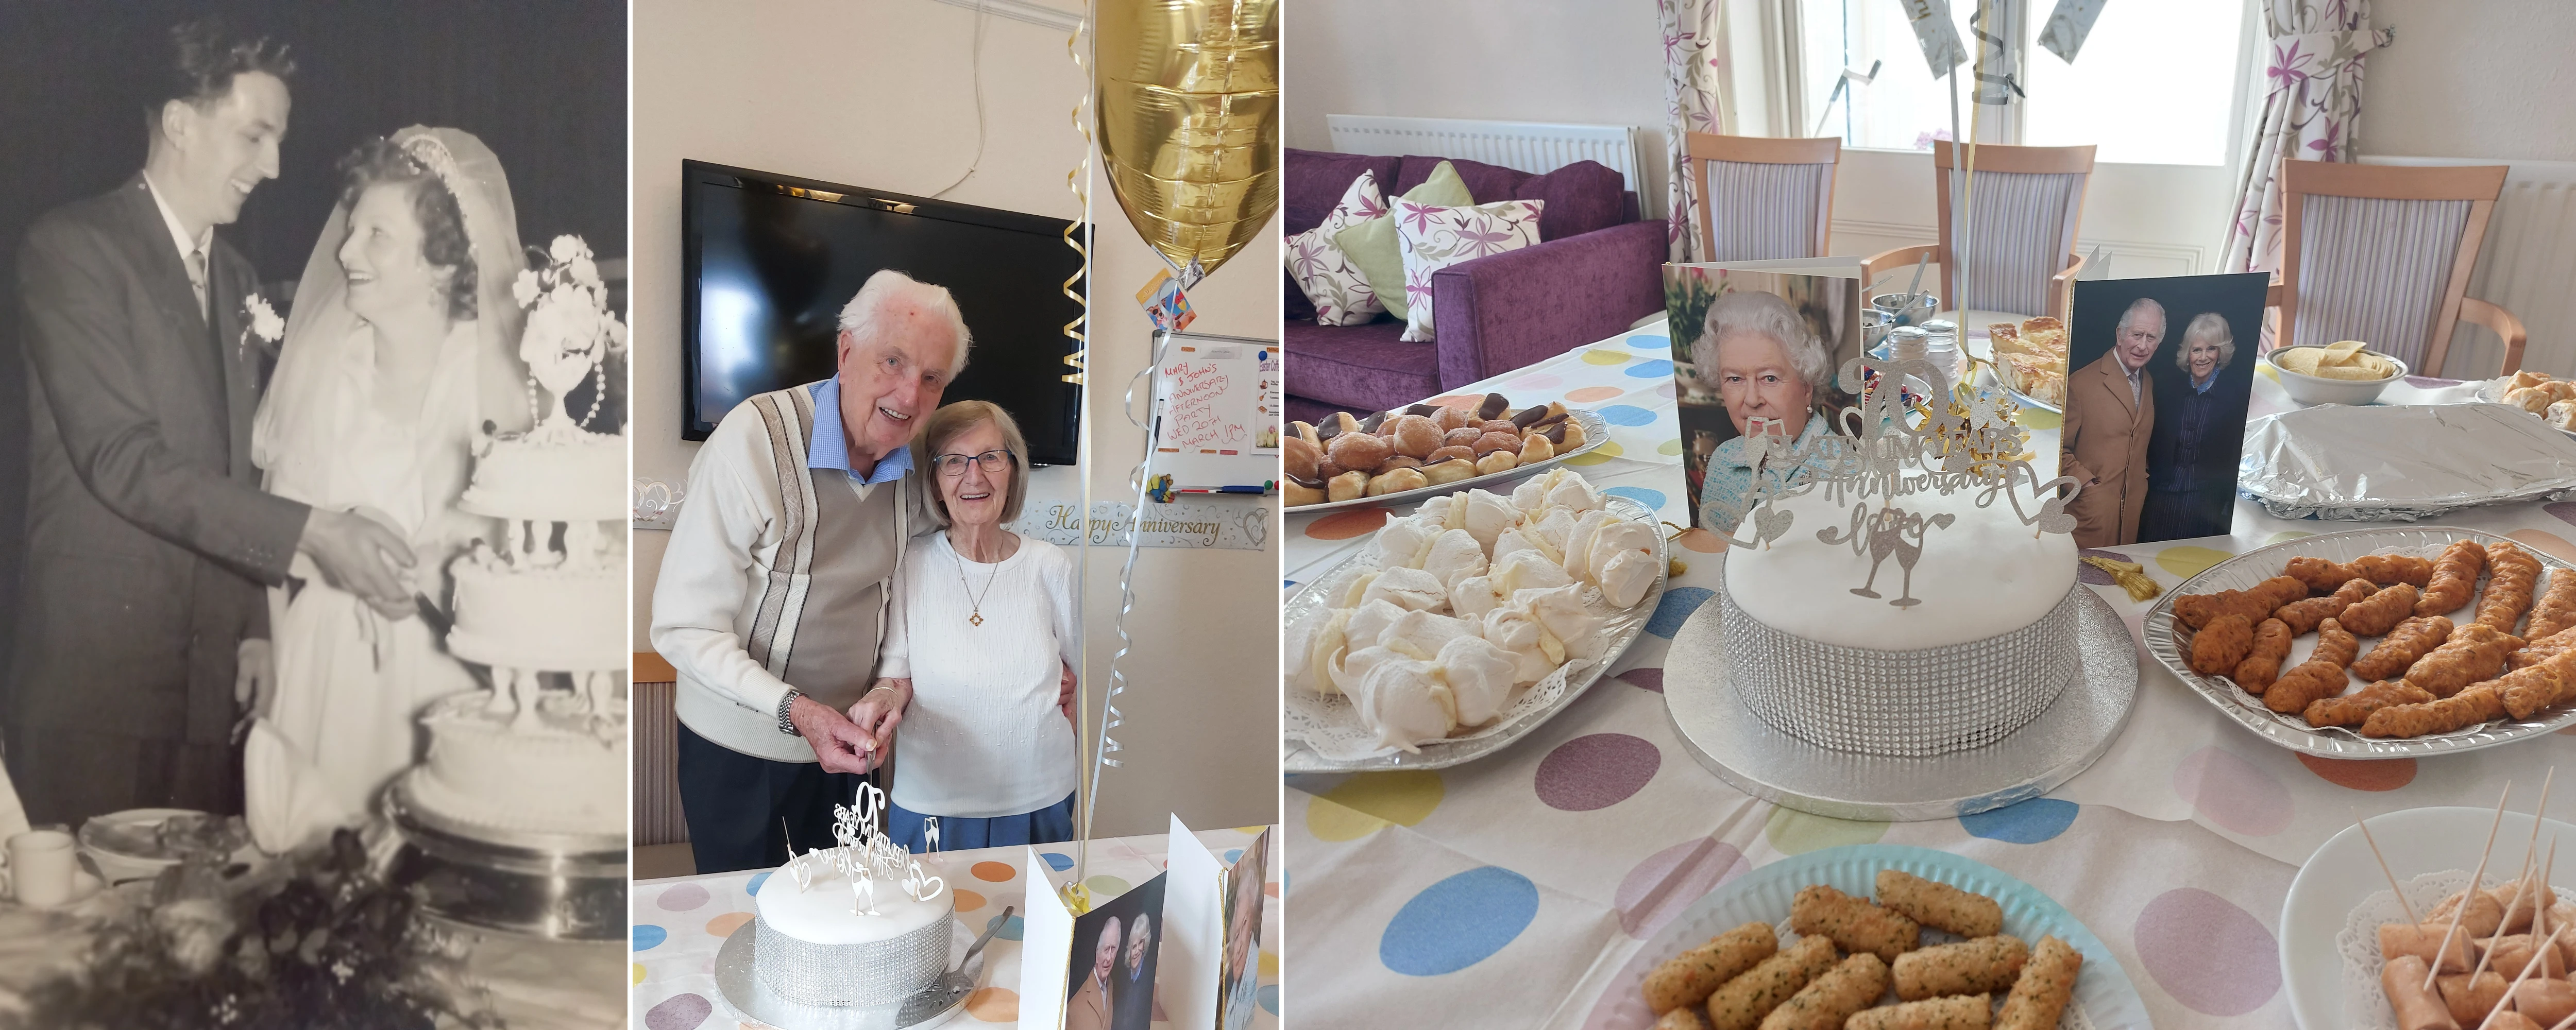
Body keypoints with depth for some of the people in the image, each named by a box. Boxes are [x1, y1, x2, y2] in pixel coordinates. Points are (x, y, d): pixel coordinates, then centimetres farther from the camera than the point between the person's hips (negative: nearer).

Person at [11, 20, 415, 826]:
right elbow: (122, 456, -17)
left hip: (213, 670, 6)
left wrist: (256, 625, 9)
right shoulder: (72, 246, -6)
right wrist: (309, 532, -23)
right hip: (96, 665, -6)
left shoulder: (238, 279, 16)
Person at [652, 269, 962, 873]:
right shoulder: (753, 442, -23)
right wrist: (796, 710, -33)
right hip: (737, 746, -4)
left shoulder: (916, 460, -6)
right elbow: (684, 629, -22)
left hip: (842, 737, 5)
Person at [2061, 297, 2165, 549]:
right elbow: (2058, 447, -10)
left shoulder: (2148, 383, 12)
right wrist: (2087, 482, -14)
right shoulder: (2081, 384, -12)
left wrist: (2141, 480, 13)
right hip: (2091, 507, -7)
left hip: (2133, 509, 7)